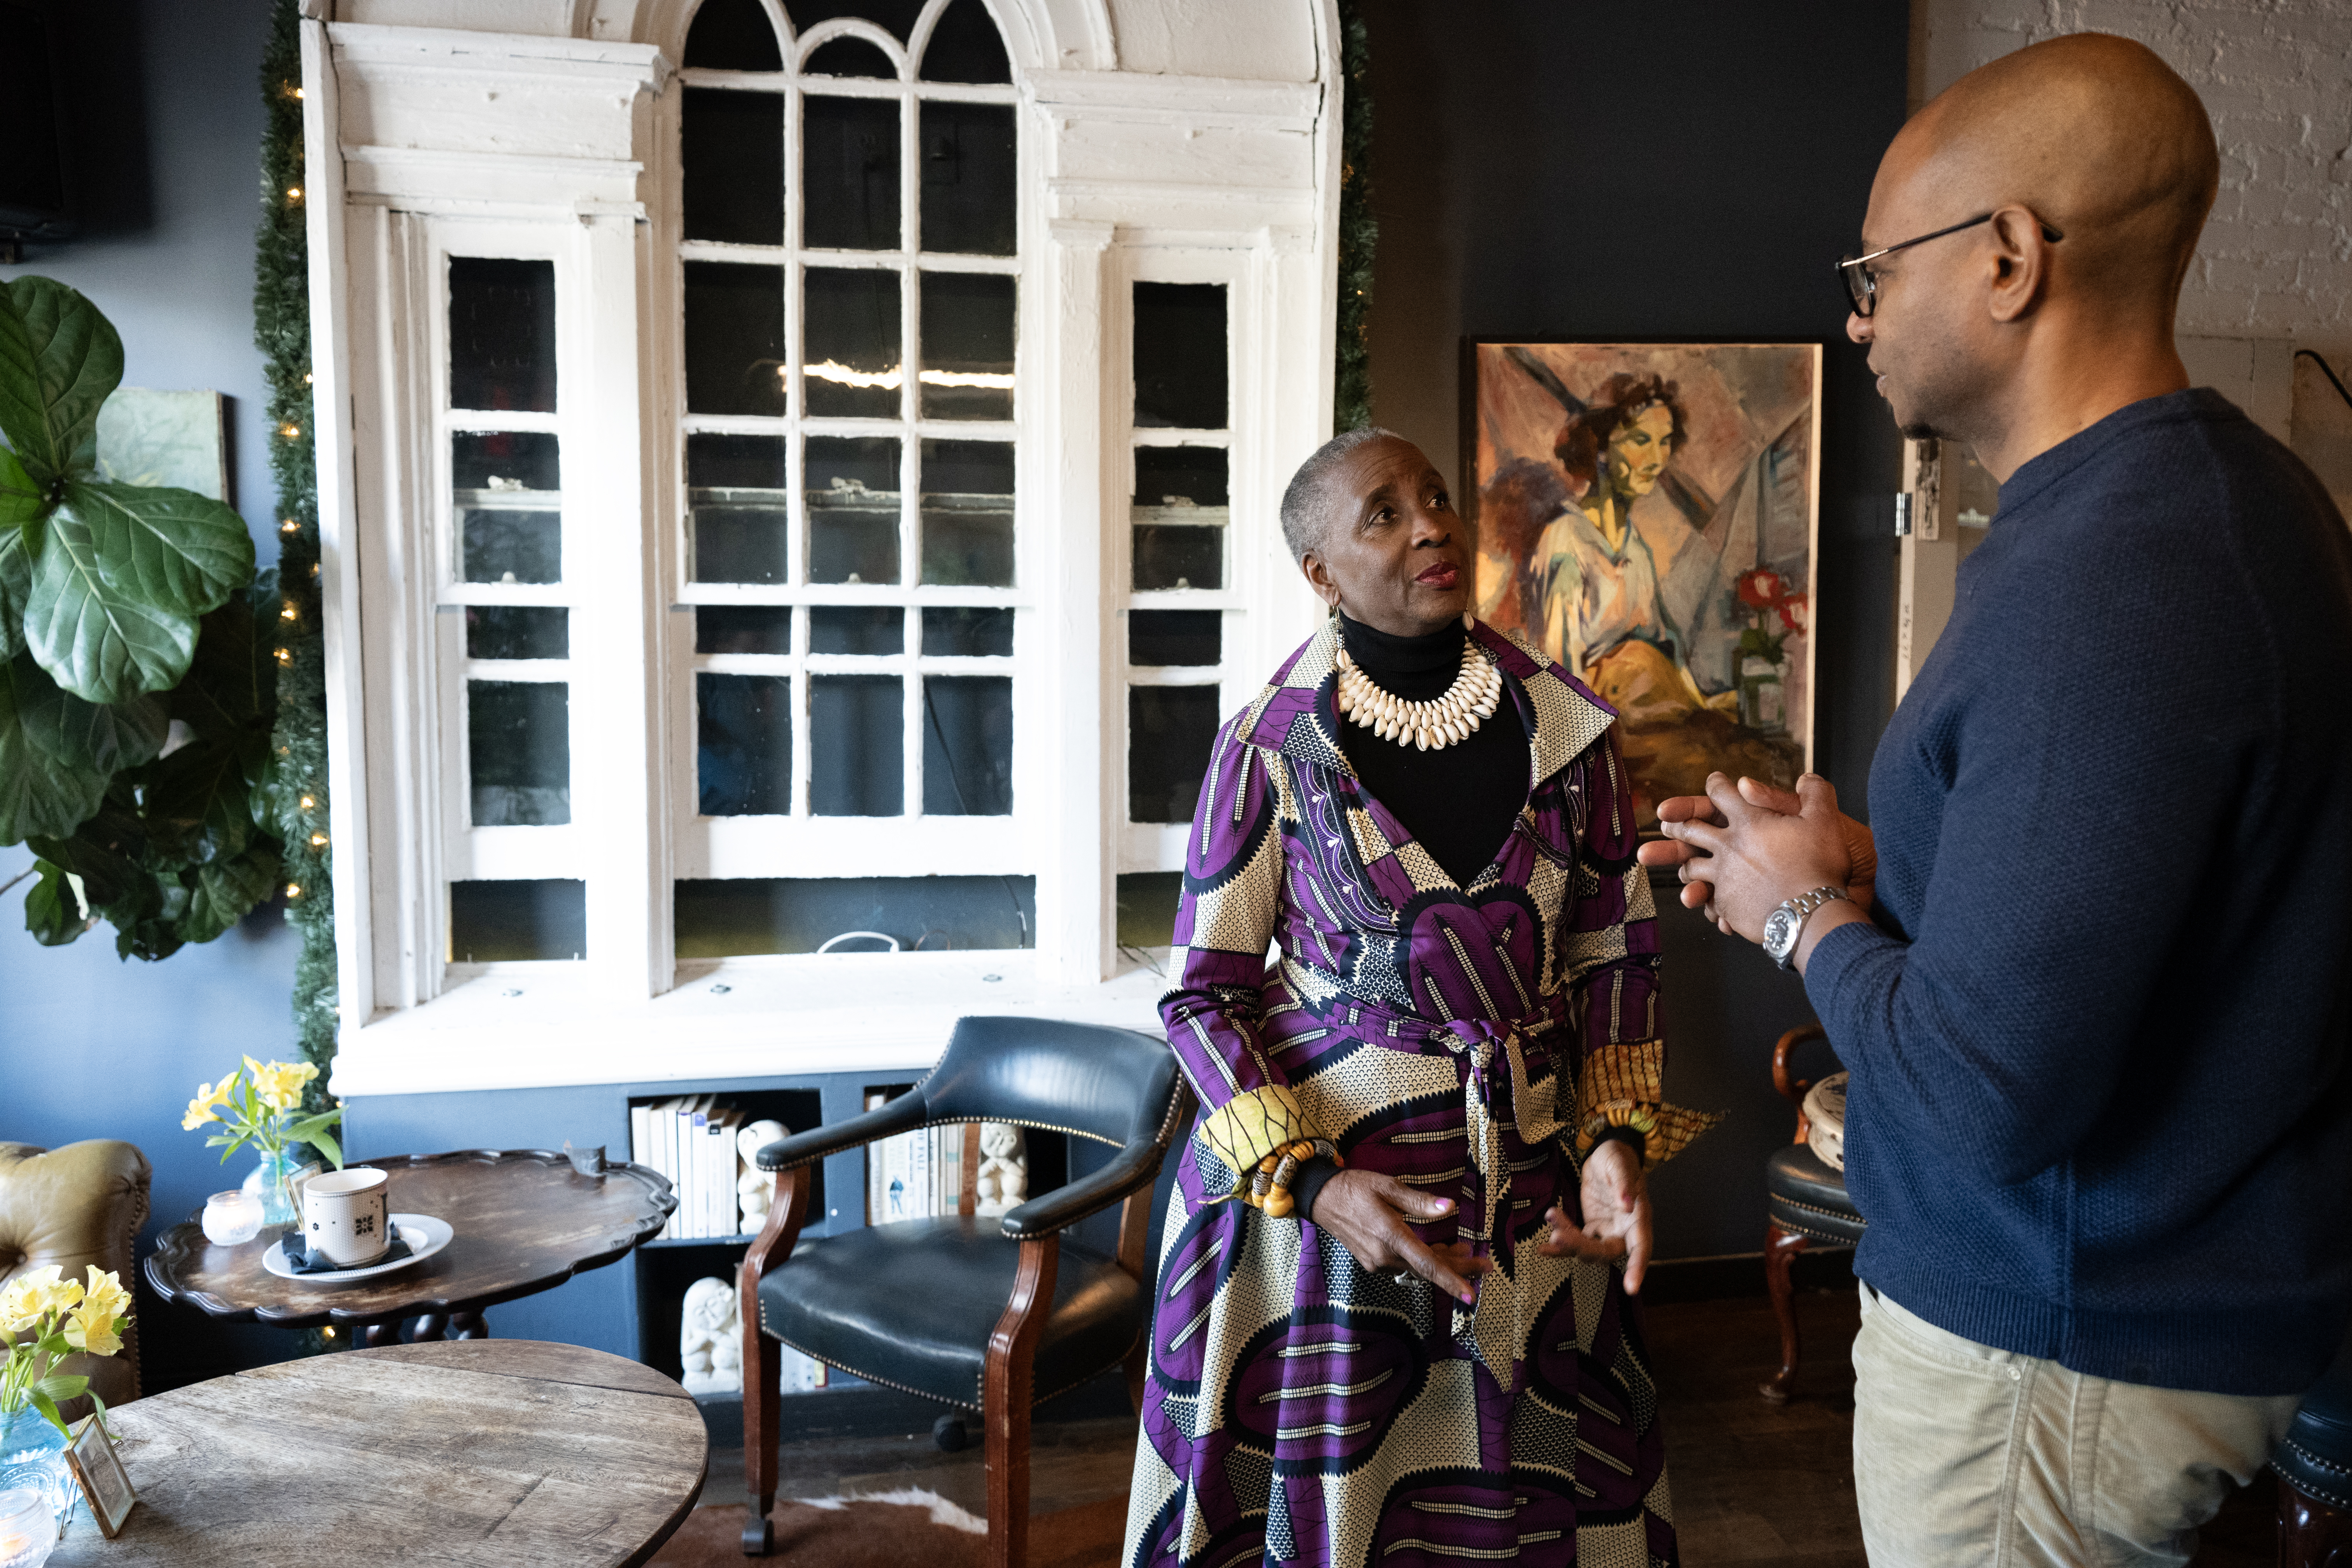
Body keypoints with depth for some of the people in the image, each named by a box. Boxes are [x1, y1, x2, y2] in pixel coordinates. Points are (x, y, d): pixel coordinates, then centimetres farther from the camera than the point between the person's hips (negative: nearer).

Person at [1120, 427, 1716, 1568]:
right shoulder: (1271, 747, -10)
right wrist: (1314, 1183, -17)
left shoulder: (1563, 724, -1)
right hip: (1307, 1176, -3)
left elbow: (1615, 950, 8)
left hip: (1529, 1186, 3)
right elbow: (1202, 992, -6)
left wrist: (1617, 1139, -4)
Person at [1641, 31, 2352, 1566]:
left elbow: (1985, 1098, -30)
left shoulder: (2095, 589, -29)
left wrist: (1806, 912, -12)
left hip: (2061, 1354, -9)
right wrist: (1872, 862, 5)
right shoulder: (2222, 488, 5)